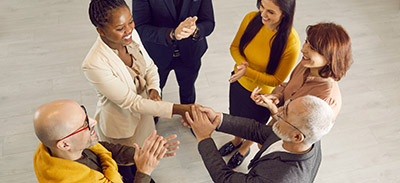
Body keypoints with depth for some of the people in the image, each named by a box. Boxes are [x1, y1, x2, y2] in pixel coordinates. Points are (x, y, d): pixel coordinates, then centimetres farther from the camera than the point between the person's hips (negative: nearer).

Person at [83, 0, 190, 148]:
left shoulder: (131, 34, -17)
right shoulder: (94, 65, -35)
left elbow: (150, 66, 1)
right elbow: (131, 103, -32)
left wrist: (153, 89, -20)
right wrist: (180, 109, -37)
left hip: (143, 113, 5)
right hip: (120, 125, -5)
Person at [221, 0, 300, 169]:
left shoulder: (291, 43, -33)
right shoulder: (251, 18, -20)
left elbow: (277, 80, -22)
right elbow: (235, 46, -5)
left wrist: (248, 72, -35)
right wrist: (241, 62, -27)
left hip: (263, 94, -4)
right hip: (239, 83, 4)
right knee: (236, 117, 31)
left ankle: (245, 148, 61)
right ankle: (237, 140, 66)